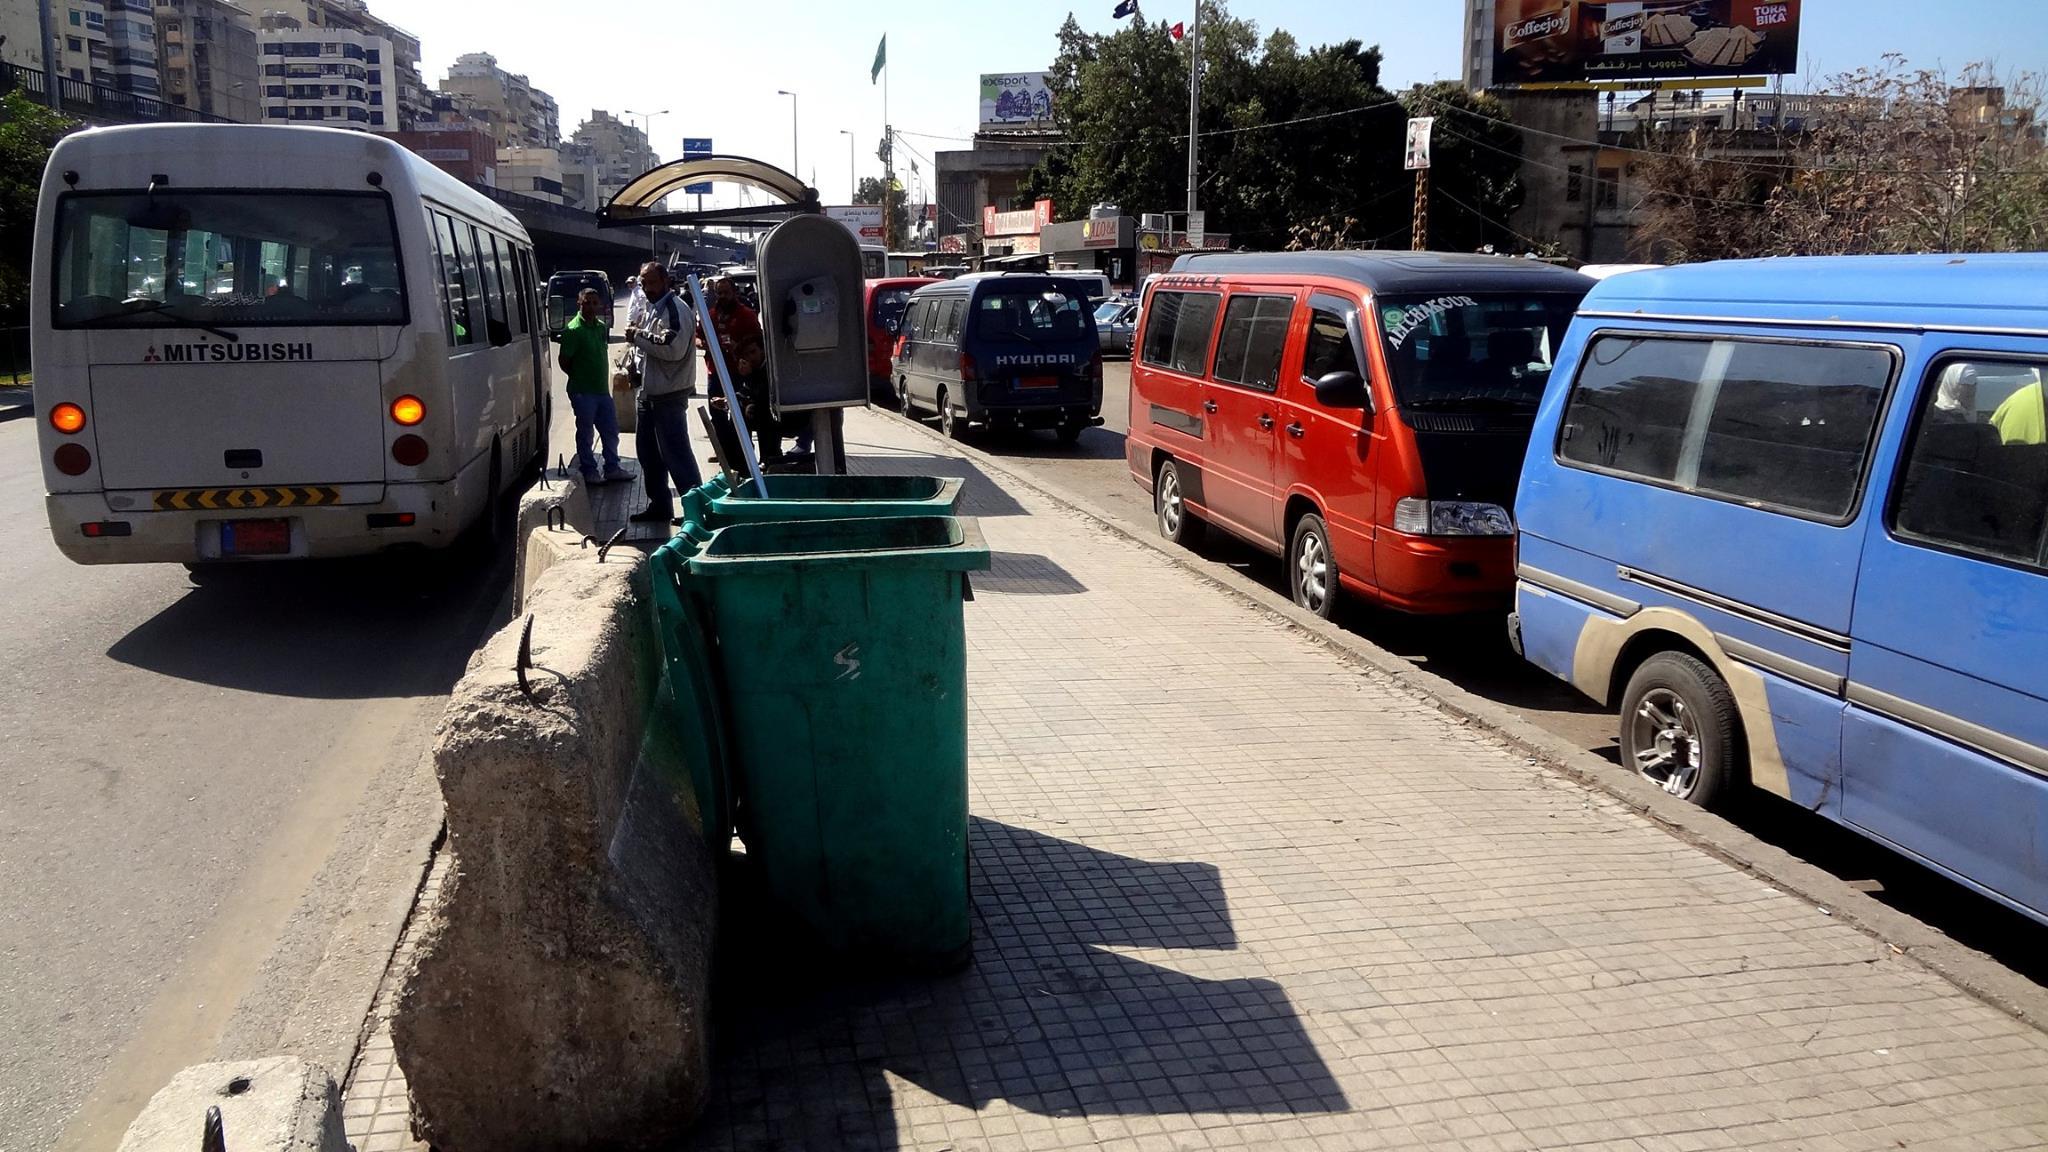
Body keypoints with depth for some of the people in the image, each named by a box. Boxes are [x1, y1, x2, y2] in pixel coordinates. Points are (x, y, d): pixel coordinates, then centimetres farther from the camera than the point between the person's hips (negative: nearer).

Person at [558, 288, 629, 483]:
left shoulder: (601, 327, 9)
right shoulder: (574, 330, -14)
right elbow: (564, 361, -14)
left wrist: (603, 381, 11)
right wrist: (578, 377, -3)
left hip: (602, 389, 7)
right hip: (583, 392, -7)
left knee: (611, 430, 12)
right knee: (585, 432, 4)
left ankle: (612, 468, 23)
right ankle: (588, 471, 13)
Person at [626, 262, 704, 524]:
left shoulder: (674, 309, -14)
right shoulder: (651, 309, 17)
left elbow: (674, 348, -27)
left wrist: (639, 336, -19)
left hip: (669, 395, -10)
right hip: (650, 393, 10)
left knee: (675, 452, -9)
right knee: (647, 449, 16)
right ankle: (658, 505, 26)